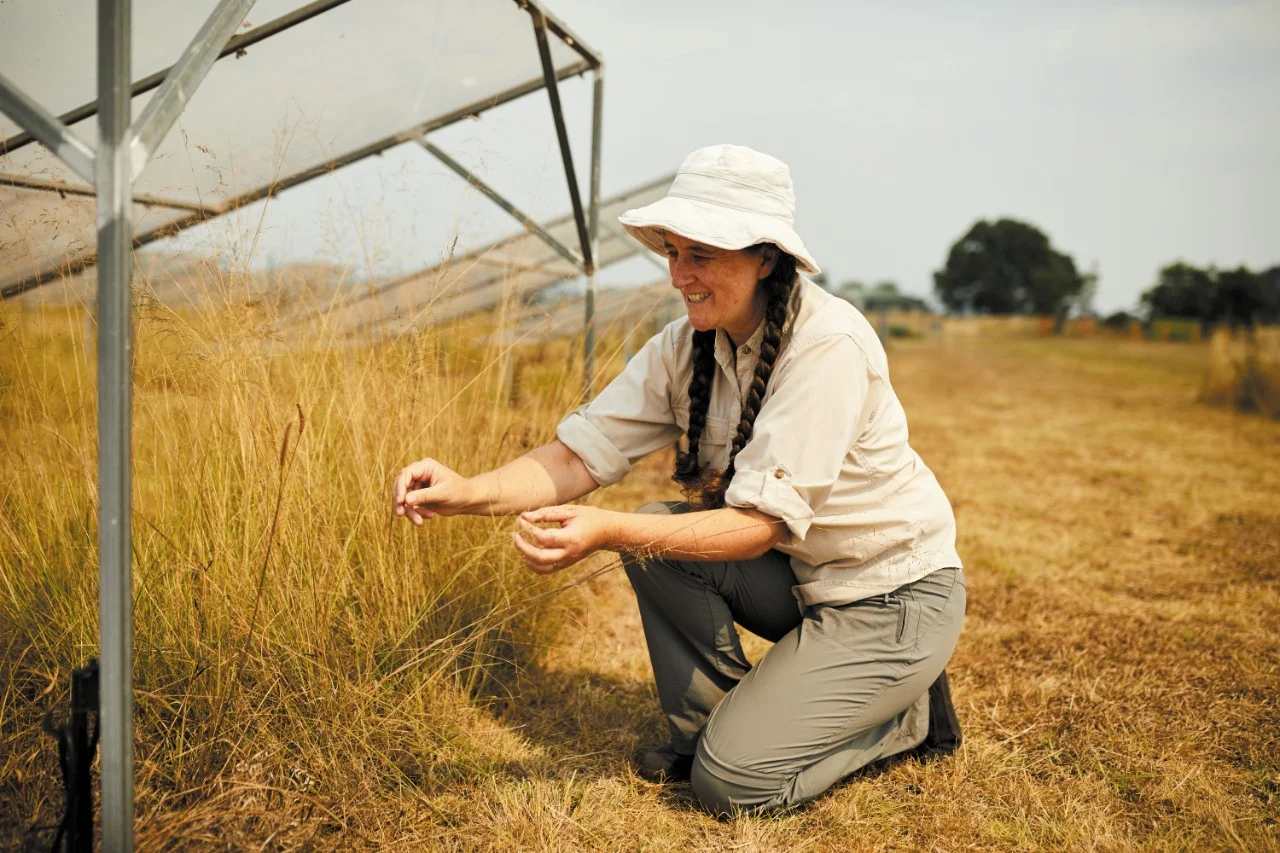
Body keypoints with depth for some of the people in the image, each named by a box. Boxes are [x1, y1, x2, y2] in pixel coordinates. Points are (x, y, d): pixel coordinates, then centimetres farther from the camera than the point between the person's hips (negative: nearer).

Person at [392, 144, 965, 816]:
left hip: (897, 595, -7)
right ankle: (706, 724, 6)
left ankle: (907, 712, 10)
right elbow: (585, 452, -12)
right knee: (652, 534, -14)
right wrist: (471, 493, -30)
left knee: (732, 782, -15)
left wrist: (609, 533, -44)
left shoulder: (828, 346, -28)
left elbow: (763, 522, -32)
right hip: (801, 577, 7)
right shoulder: (685, 349, -6)